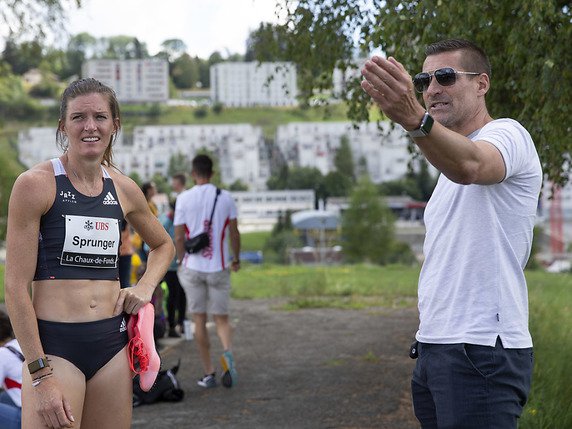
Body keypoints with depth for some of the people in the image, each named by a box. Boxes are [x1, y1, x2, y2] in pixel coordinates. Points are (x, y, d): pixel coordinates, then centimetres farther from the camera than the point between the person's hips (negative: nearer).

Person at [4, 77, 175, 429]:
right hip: (54, 344, -5)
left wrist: (145, 286, 7)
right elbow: (16, 286, -10)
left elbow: (164, 245, 28)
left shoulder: (124, 189, 8)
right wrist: (41, 377, -15)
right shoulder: (36, 184, -7)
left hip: (113, 344, 5)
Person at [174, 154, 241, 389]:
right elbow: (234, 233, 2)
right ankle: (228, 352, -20)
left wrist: (181, 262, 12)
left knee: (199, 320, 8)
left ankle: (208, 373, 9)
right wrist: (236, 259, 16)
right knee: (221, 318, 10)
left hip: (193, 267, -1)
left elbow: (178, 237, -3)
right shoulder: (225, 197, 0)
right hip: (219, 267, 1)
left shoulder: (184, 198, -3)